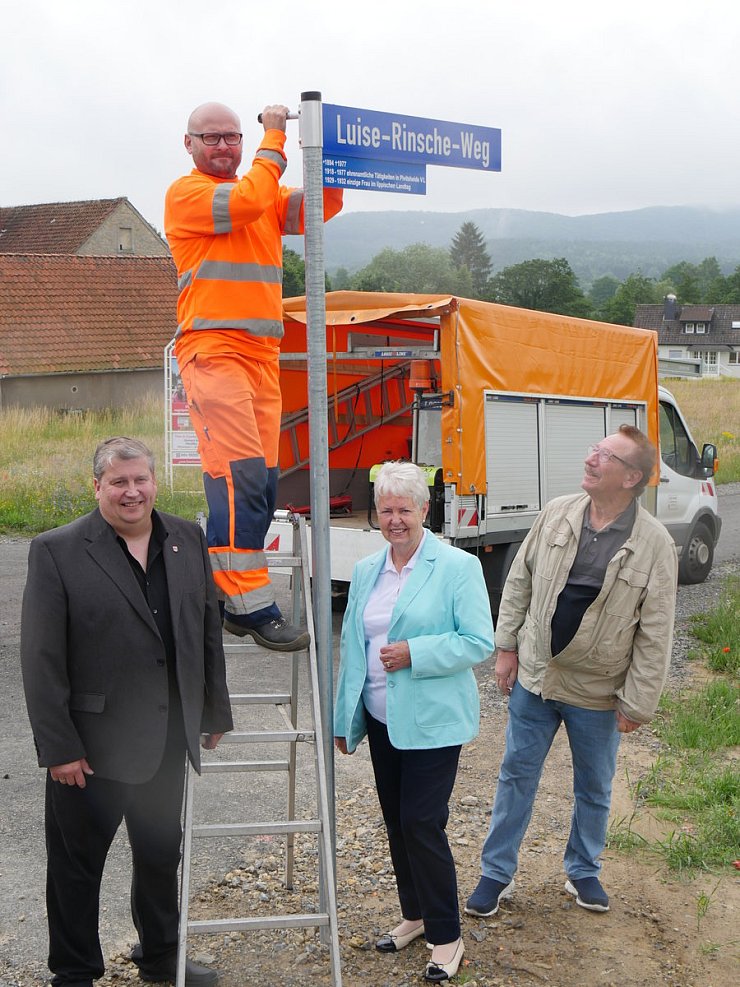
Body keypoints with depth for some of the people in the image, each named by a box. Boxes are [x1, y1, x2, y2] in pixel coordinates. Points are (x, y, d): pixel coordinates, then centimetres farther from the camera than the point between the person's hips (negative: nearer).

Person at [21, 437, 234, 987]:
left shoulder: (188, 540, 3)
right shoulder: (57, 552, -12)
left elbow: (208, 632, 11)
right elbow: (41, 660, -13)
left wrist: (215, 712, 12)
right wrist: (58, 747, -14)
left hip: (169, 742, 5)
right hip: (92, 746, -5)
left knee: (162, 855, 21)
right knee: (77, 864, 10)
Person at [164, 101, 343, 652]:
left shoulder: (267, 196, 22)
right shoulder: (186, 194, 1)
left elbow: (325, 204, 12)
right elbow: (247, 202, -15)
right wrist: (275, 137, -4)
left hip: (262, 352, 7)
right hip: (212, 348, -7)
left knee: (261, 482, 4)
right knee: (241, 474, -17)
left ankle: (231, 600, 10)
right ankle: (252, 604, -16)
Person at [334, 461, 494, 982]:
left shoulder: (458, 567, -10)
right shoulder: (366, 571, 8)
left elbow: (479, 642, -13)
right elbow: (352, 646, 13)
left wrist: (414, 654, -21)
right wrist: (345, 717, 13)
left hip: (432, 722, -6)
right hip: (382, 719, 6)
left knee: (422, 823, -6)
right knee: (396, 822, 14)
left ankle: (447, 936, 9)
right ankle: (415, 915, 32)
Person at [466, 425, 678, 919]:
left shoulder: (654, 544, -15)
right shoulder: (556, 514, -5)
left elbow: (655, 633, -12)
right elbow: (519, 582, 6)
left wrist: (637, 703, -11)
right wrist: (507, 646, 3)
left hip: (598, 693, -2)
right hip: (534, 676, 2)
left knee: (594, 789, 16)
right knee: (517, 775, 12)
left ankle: (583, 871, 38)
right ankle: (497, 872, 27)